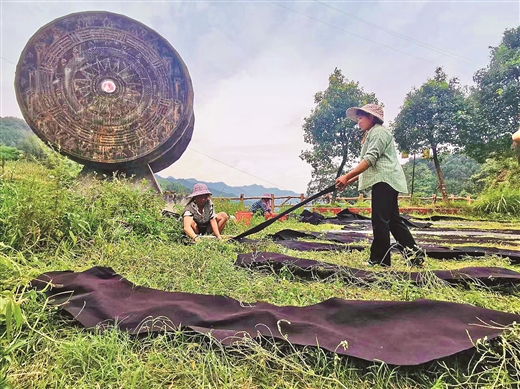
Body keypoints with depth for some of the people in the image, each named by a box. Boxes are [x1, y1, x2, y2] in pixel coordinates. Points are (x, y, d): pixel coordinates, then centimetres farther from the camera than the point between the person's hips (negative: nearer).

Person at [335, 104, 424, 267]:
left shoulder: (378, 132, -5)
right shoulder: (371, 135, 27)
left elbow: (370, 160, -19)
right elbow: (369, 166, 25)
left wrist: (346, 176, -25)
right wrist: (349, 181, 17)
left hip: (385, 180, -10)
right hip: (384, 181, 10)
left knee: (380, 220, -8)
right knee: (393, 220, 10)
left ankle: (380, 259, -2)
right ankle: (413, 252, 14)